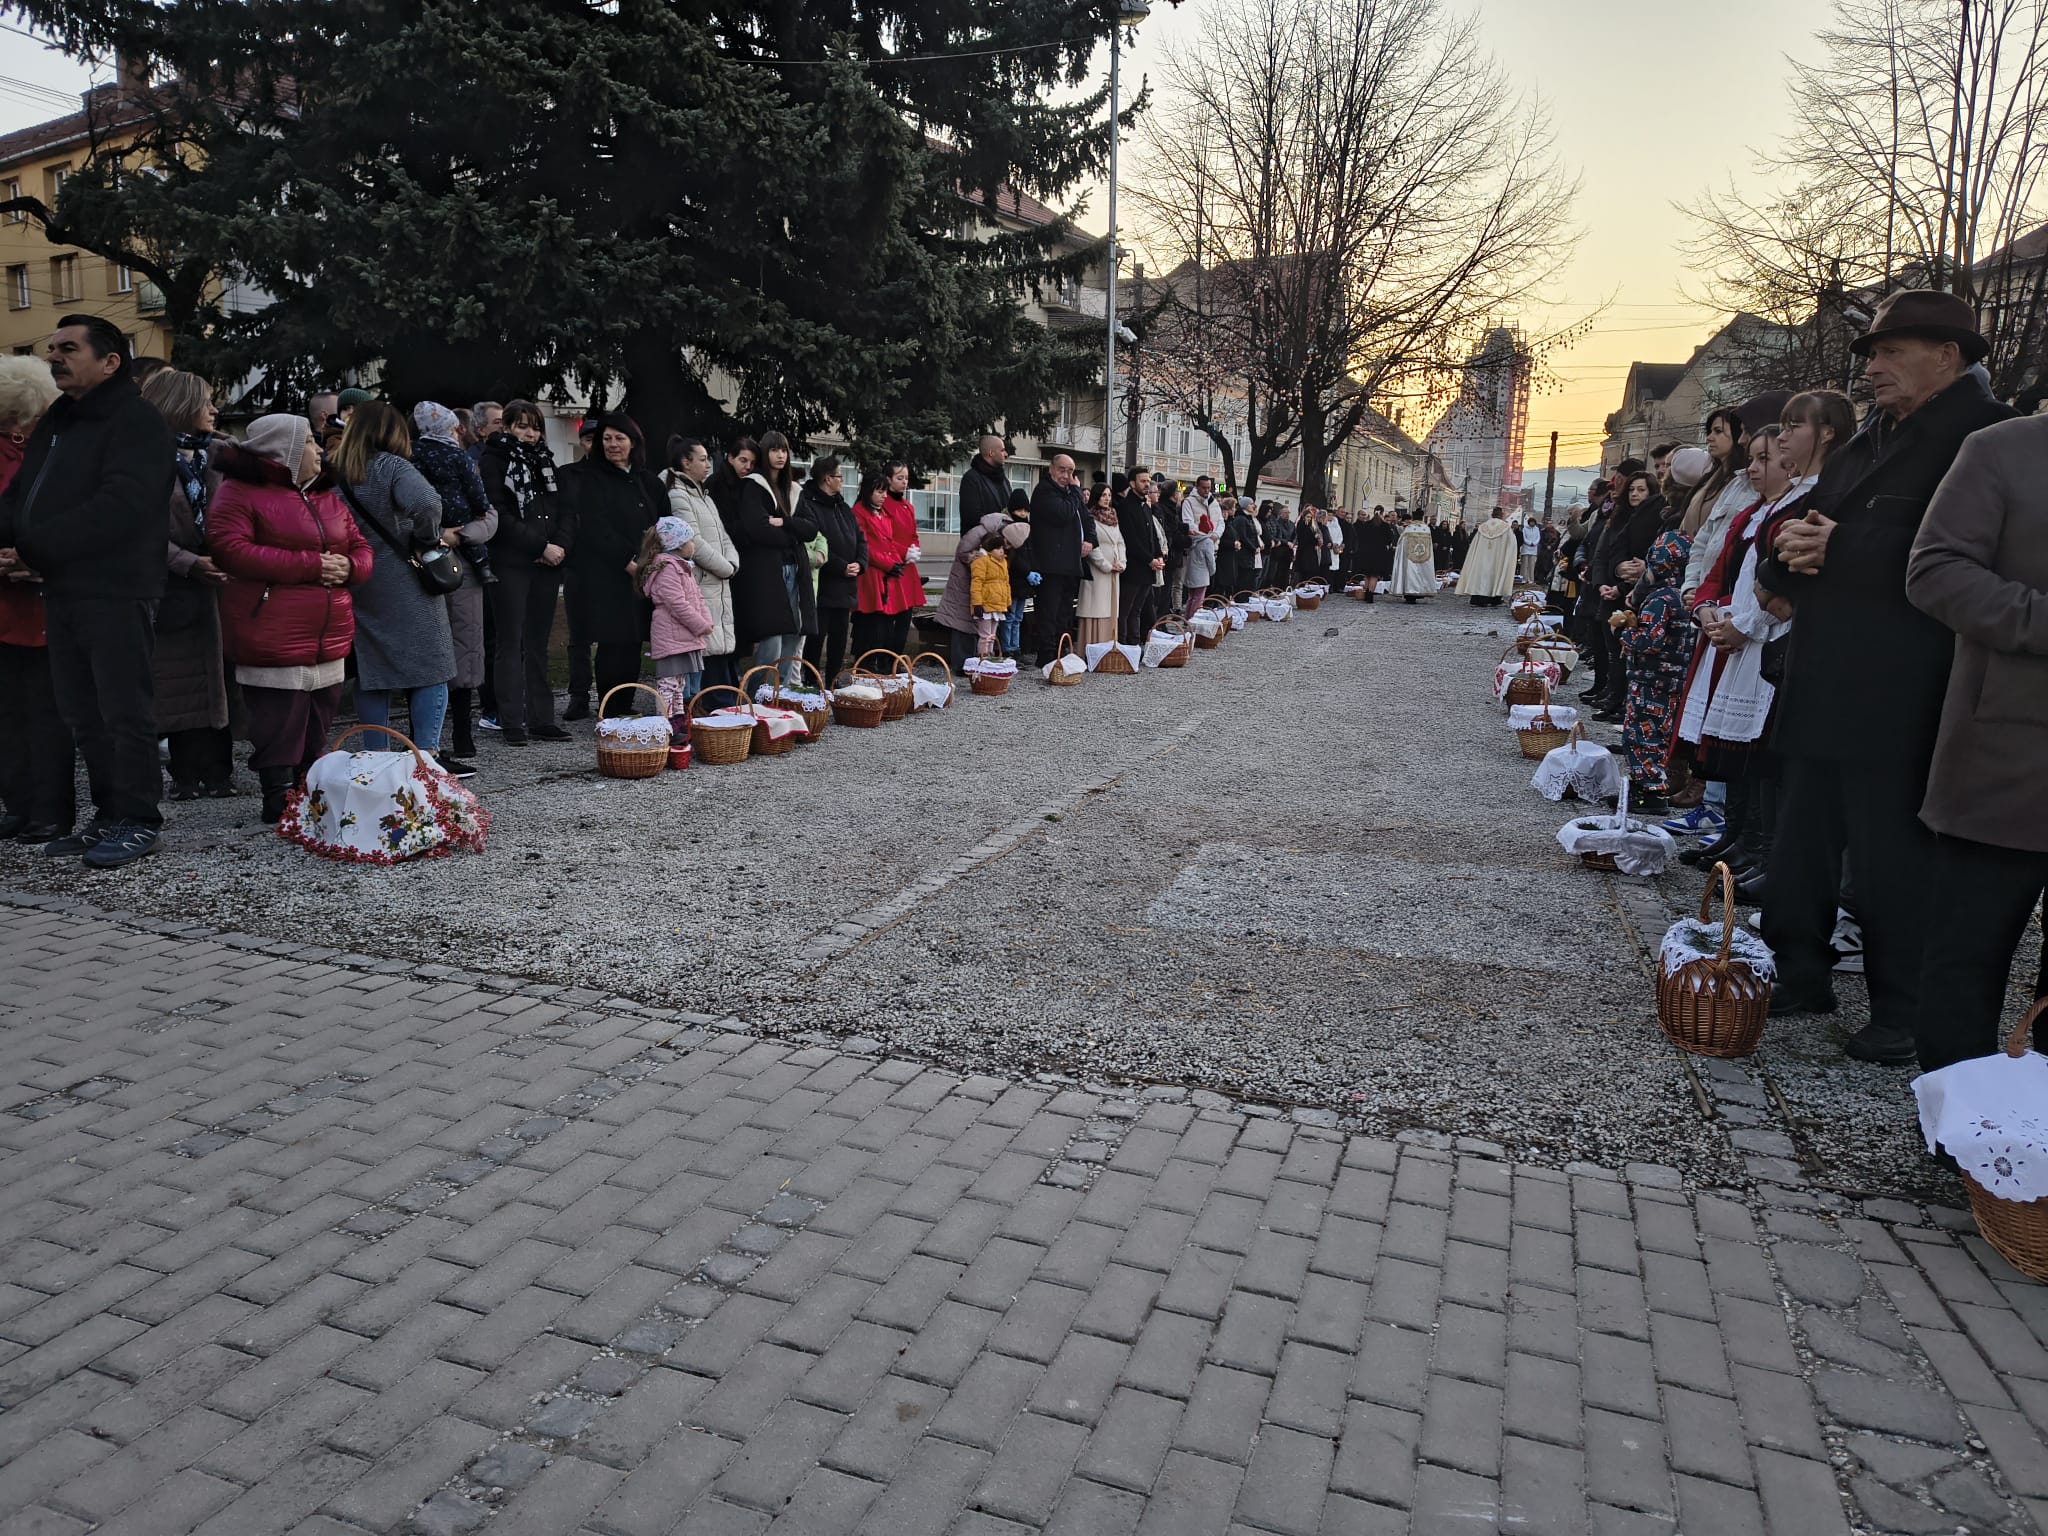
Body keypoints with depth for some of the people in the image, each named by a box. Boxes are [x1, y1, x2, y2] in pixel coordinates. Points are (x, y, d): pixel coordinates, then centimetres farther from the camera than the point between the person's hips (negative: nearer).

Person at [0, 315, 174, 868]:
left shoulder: (137, 422, -8)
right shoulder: (54, 422, 20)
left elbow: (119, 507, -20)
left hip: (116, 589, -9)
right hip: (63, 589, 9)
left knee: (125, 710, -4)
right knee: (84, 714, 12)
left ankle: (139, 822, 5)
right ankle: (109, 816, 21)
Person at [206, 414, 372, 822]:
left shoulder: (326, 495, 18)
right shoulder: (239, 493, -4)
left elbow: (361, 548, 19)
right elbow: (230, 550, -16)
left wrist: (348, 566, -6)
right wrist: (310, 565, -18)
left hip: (330, 640, 7)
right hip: (272, 643, -7)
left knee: (317, 731, 12)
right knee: (279, 728, -4)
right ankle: (280, 797, 6)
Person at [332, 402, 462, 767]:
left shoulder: (336, 474, 9)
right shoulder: (392, 467, -9)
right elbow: (427, 504, -26)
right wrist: (428, 541, -11)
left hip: (358, 586, 6)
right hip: (405, 585, -6)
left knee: (371, 672, 11)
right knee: (429, 668, 0)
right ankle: (427, 755, -2)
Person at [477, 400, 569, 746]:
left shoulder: (544, 460, 18)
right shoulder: (493, 460, 0)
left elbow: (559, 508, 16)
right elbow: (500, 516, -9)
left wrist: (560, 546, -3)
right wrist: (541, 546, -13)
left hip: (546, 563, 5)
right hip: (510, 564, -5)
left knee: (538, 644, 7)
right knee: (511, 643, -3)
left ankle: (541, 720, 9)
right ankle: (512, 723, -1)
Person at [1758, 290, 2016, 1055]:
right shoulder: (1863, 444, 18)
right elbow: (1780, 568, 17)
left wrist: (1837, 547, -17)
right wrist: (1790, 546, -5)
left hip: (1898, 699, -8)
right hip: (1821, 689, 8)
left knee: (1894, 859, 1)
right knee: (1801, 842, 13)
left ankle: (1905, 1013, 15)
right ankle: (1800, 975, 27)